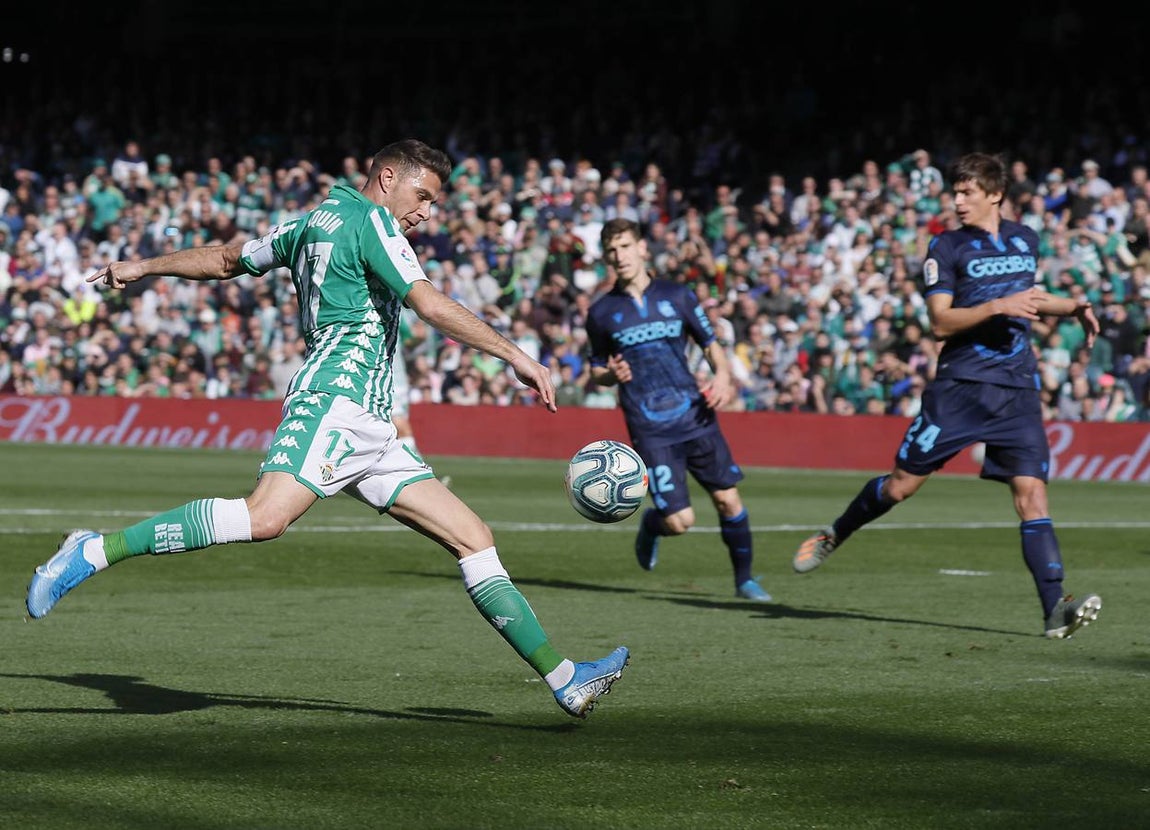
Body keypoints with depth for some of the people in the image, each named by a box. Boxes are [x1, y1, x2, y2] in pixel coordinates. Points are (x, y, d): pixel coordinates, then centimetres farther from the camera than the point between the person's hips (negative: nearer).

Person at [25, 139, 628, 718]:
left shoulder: (312, 225, 26)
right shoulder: (369, 219, -1)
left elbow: (226, 258, 37)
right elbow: (429, 305, -14)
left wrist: (142, 267, 51)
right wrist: (514, 354, -13)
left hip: (369, 429, 10)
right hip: (335, 400, -10)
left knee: (474, 537, 4)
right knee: (265, 516, -31)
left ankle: (565, 681, 0)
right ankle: (96, 550, -24)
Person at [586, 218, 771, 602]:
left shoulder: (677, 295, 6)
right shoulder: (601, 312, 5)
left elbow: (710, 343, 13)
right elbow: (596, 371, 15)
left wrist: (722, 375, -7)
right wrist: (611, 374, -9)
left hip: (695, 418, 2)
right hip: (651, 431, -2)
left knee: (728, 499, 0)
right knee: (679, 521, -9)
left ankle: (744, 577, 20)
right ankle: (650, 525, 27)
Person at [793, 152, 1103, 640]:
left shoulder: (1025, 240, 14)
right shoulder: (947, 247, -1)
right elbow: (940, 322, -10)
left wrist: (1071, 306, 19)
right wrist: (997, 307, -20)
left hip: (1017, 387, 3)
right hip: (960, 384, -2)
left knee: (1031, 490, -11)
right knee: (902, 483, 1)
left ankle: (1055, 608, -18)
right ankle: (835, 536, 28)